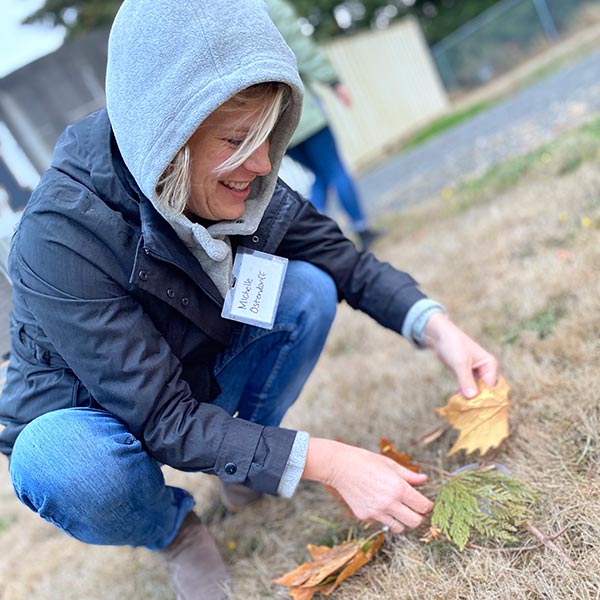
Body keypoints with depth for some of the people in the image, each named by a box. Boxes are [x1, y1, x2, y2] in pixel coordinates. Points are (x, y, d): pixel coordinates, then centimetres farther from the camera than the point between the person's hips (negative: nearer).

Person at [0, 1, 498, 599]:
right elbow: (164, 418, -33)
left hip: (200, 386, 5)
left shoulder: (244, 186, -18)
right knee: (69, 469, -38)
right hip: (87, 422, -4)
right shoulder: (62, 235, -35)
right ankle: (175, 529, -1)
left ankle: (242, 474, 7)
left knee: (307, 290, -14)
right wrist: (326, 463, -36)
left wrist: (436, 326, -23)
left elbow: (344, 259, -6)